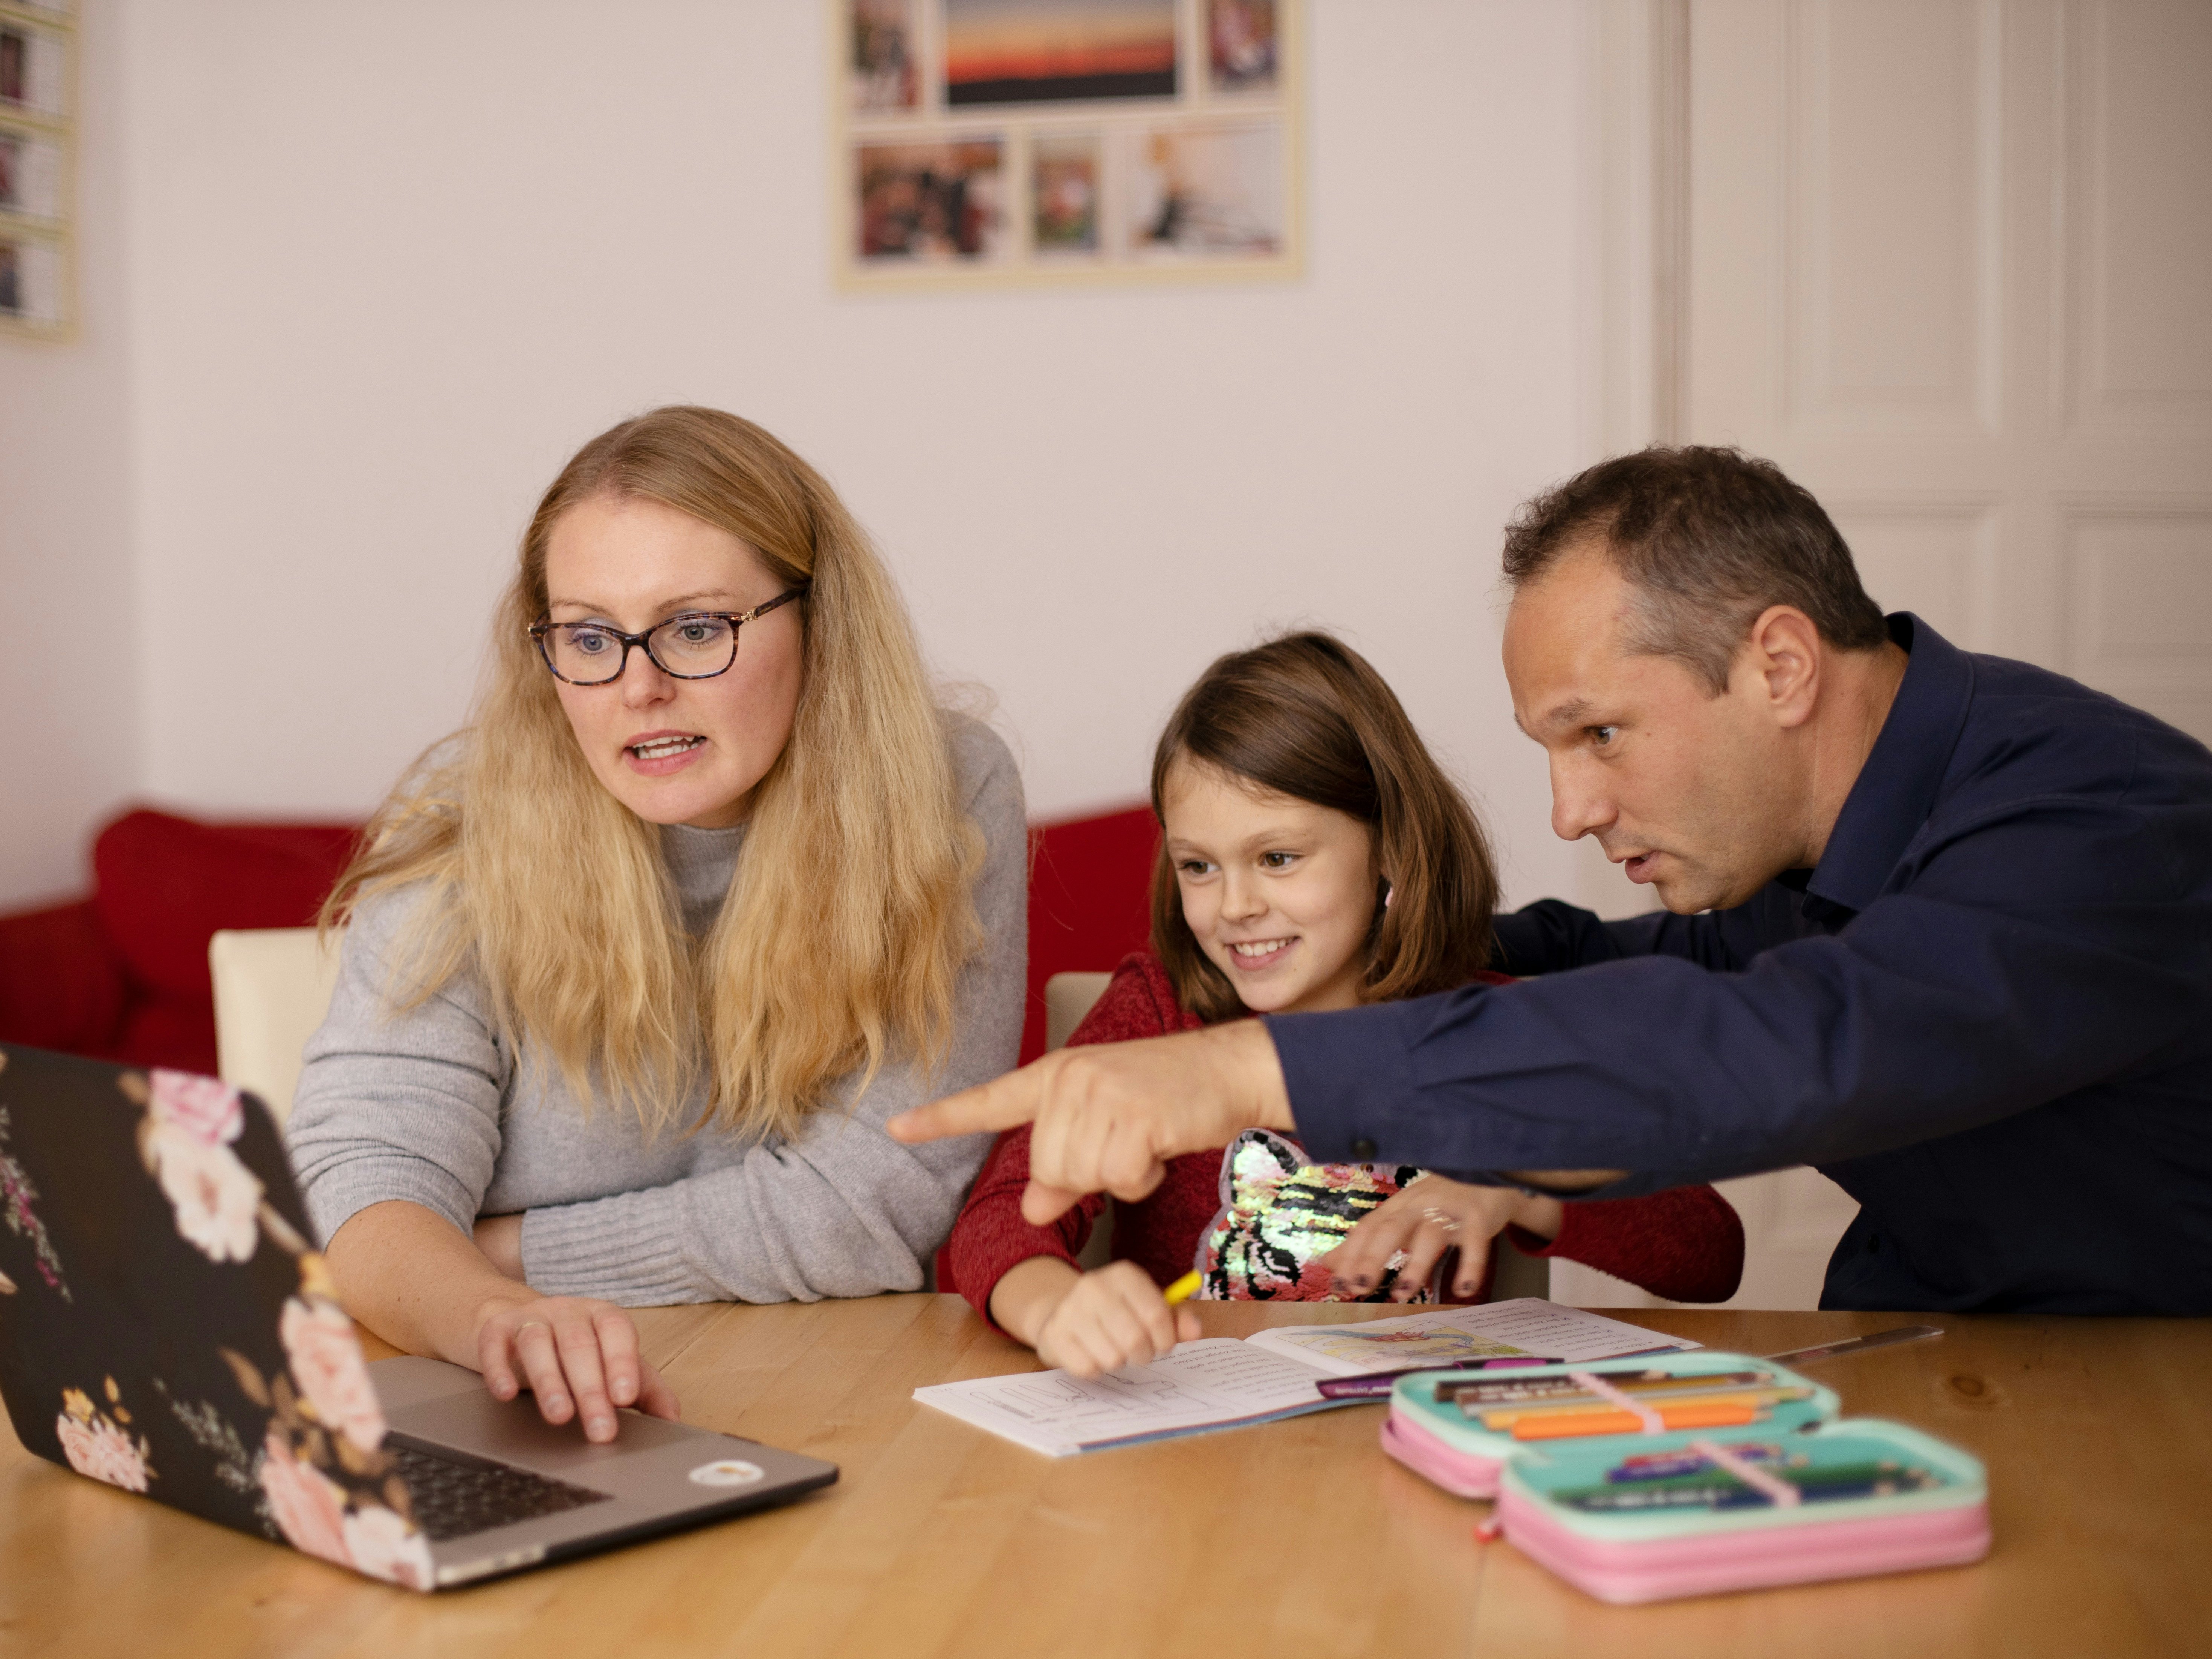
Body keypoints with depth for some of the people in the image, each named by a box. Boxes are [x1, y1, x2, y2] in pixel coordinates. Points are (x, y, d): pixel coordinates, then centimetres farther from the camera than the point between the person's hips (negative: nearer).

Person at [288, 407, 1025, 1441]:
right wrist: (494, 1314, -37)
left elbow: (872, 1207, -11)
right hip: (521, 1431, 2)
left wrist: (502, 1254, -10)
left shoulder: (946, 802, -9)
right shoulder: (465, 824, -6)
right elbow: (363, 1172, -15)